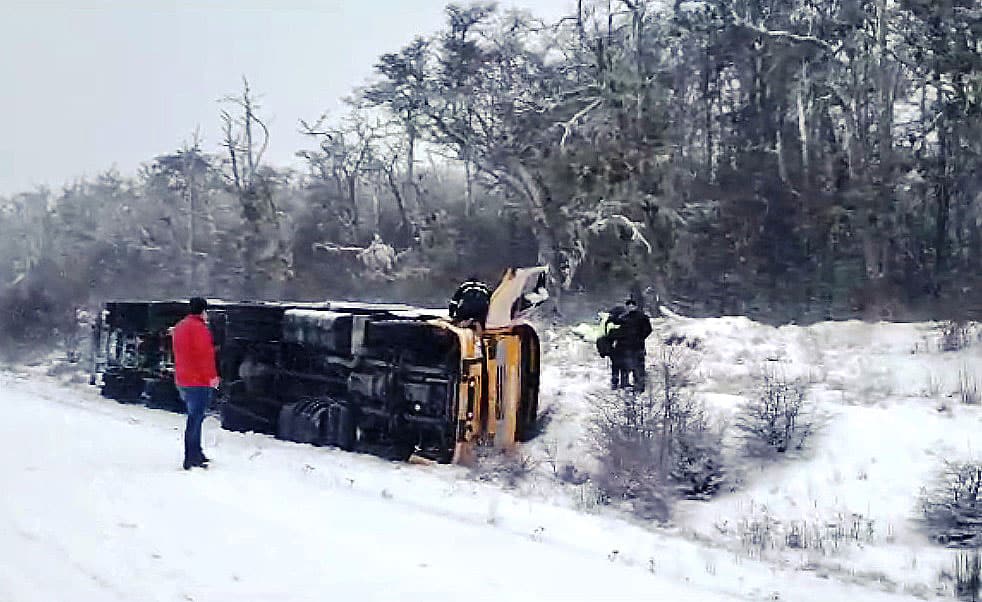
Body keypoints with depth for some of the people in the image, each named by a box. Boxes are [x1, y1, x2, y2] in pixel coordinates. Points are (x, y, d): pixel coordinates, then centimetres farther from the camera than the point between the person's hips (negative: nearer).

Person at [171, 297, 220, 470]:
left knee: (195, 417, 19)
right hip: (199, 381, -10)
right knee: (195, 418, -7)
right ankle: (191, 459, -7)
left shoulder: (179, 327, 16)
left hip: (182, 381, 10)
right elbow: (205, 354, -19)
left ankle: (196, 453, 26)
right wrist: (212, 376, -15)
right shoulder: (199, 327, -14)